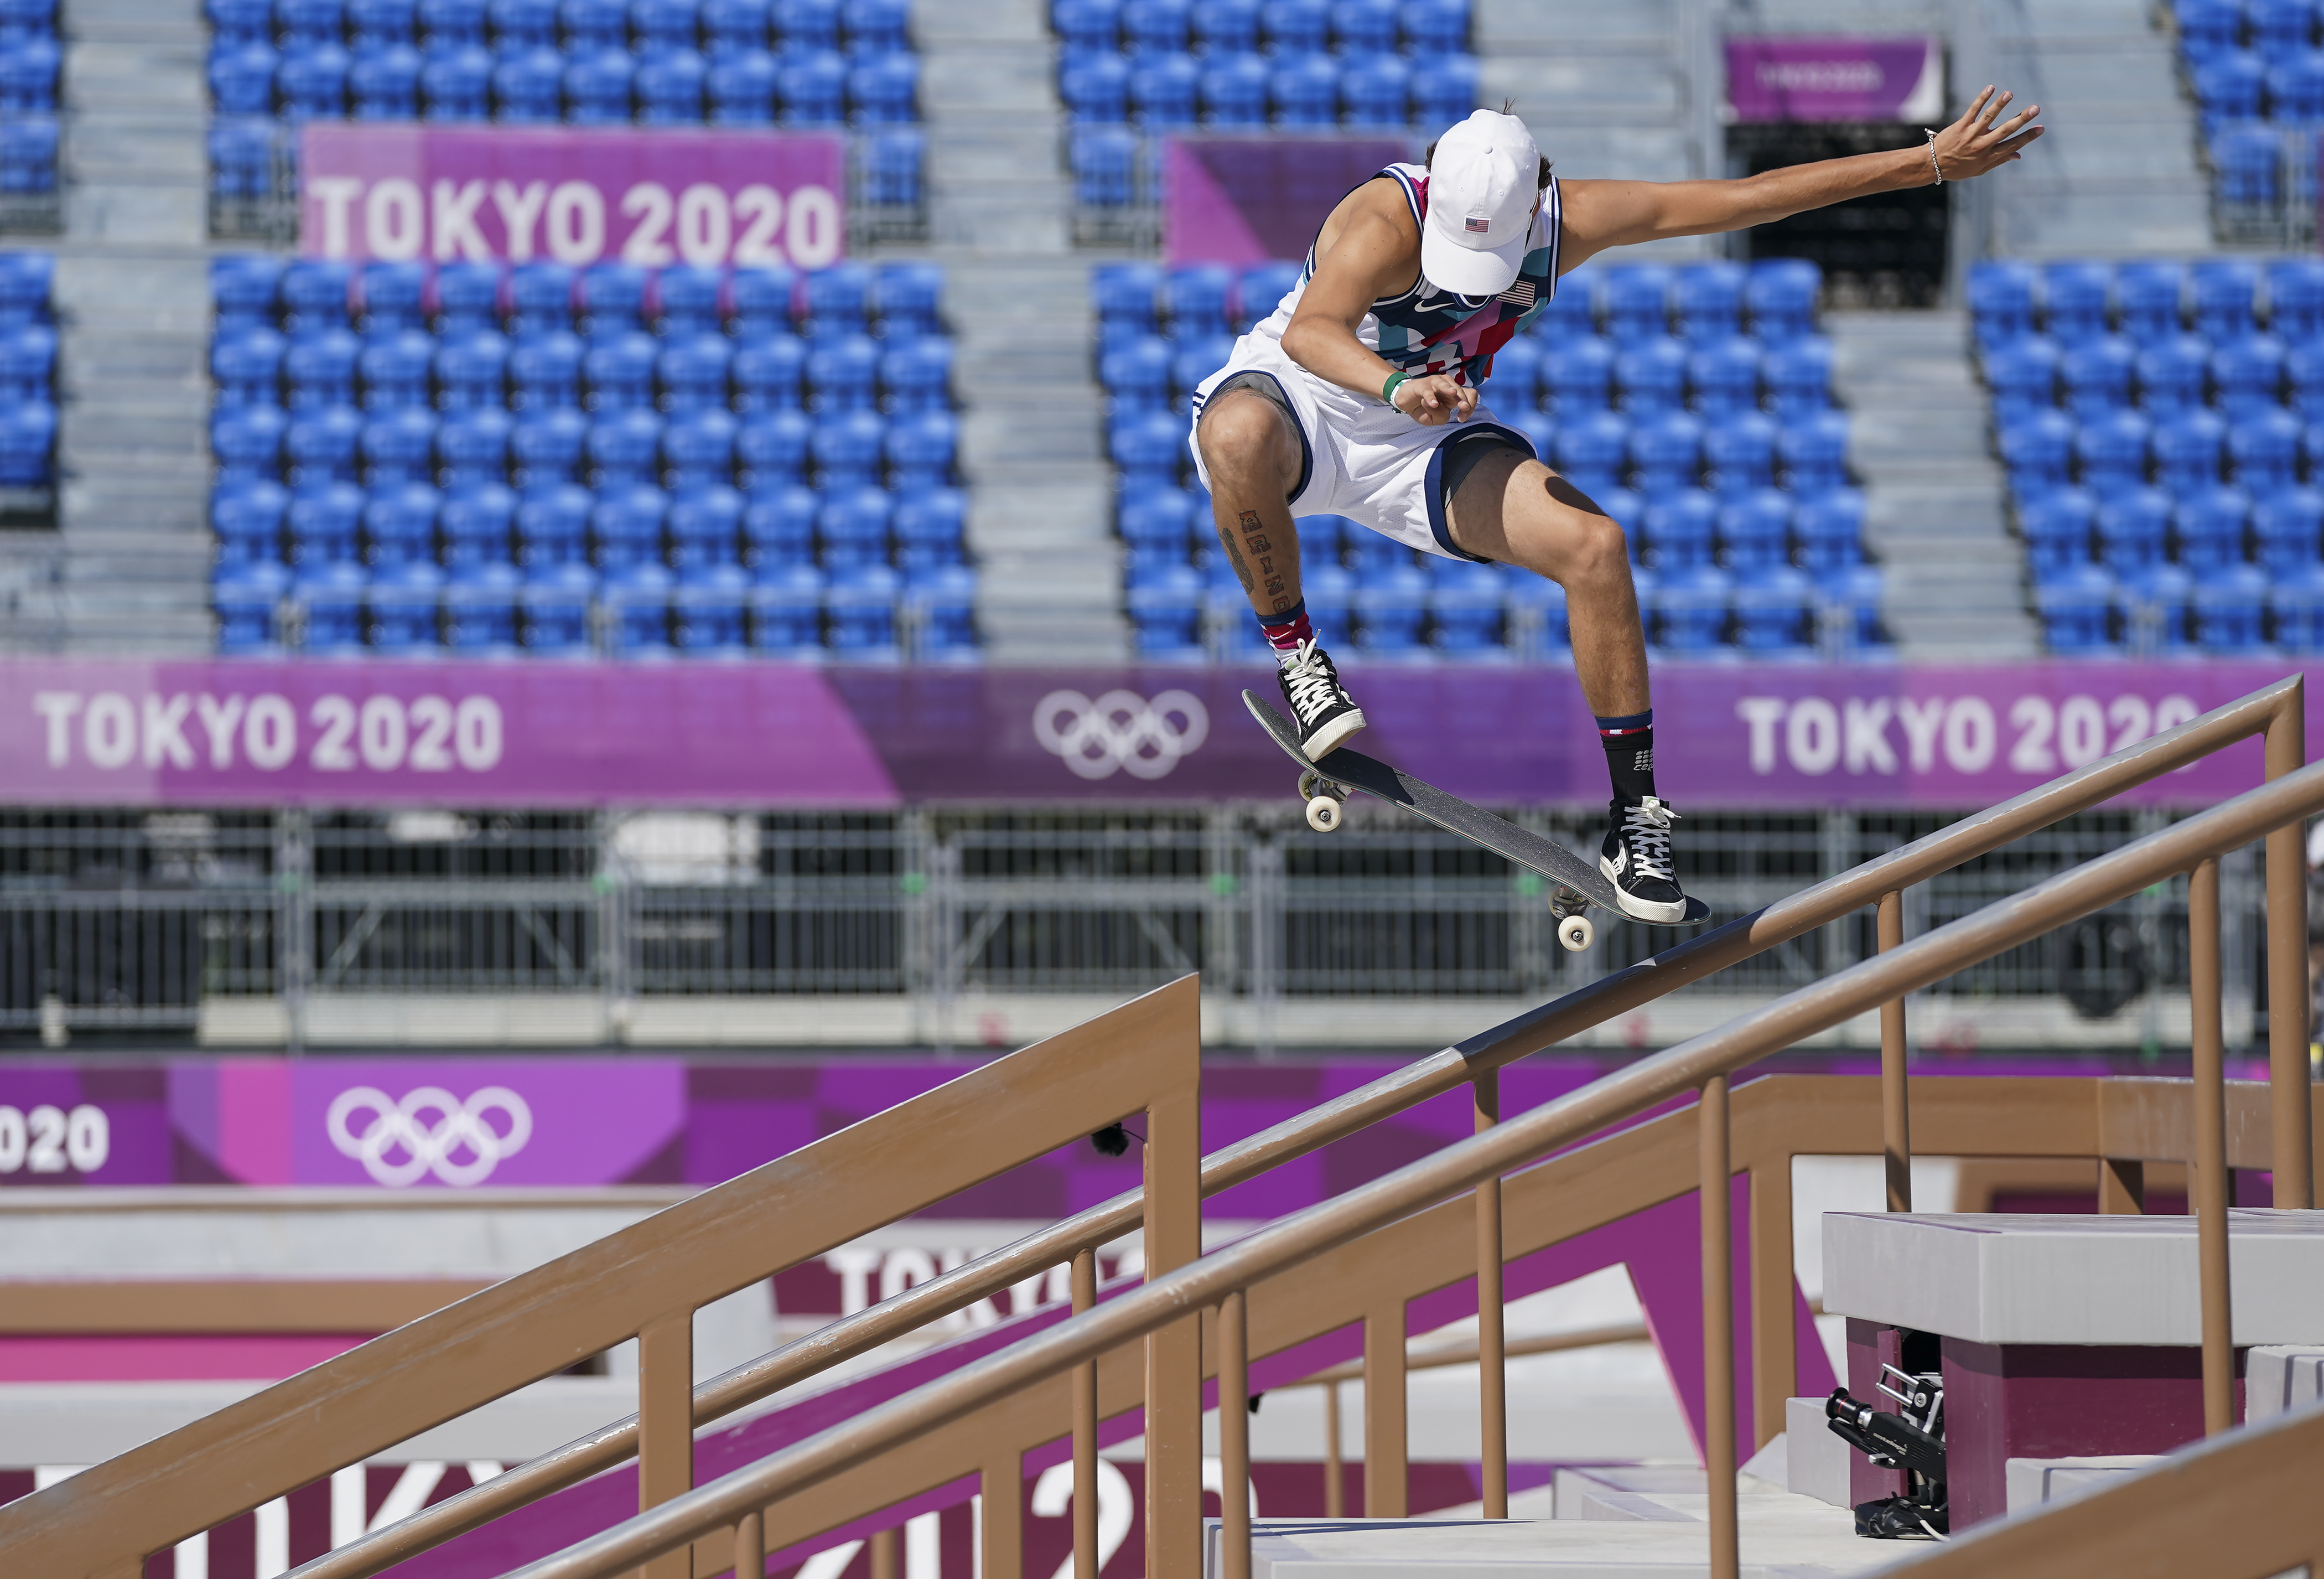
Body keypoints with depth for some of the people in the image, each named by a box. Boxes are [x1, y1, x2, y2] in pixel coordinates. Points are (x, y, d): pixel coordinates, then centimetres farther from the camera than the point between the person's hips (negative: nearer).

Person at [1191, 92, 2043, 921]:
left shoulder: (1570, 220, -13)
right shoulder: (1386, 220, -30)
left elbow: (1753, 194, -8)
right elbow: (1311, 333, -50)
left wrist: (1933, 160, -8)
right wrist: (1397, 388, -71)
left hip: (1420, 443, 4)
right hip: (1297, 399, -4)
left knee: (1593, 547, -18)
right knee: (1241, 438, -41)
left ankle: (1635, 815, -9)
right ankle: (1293, 652, -18)